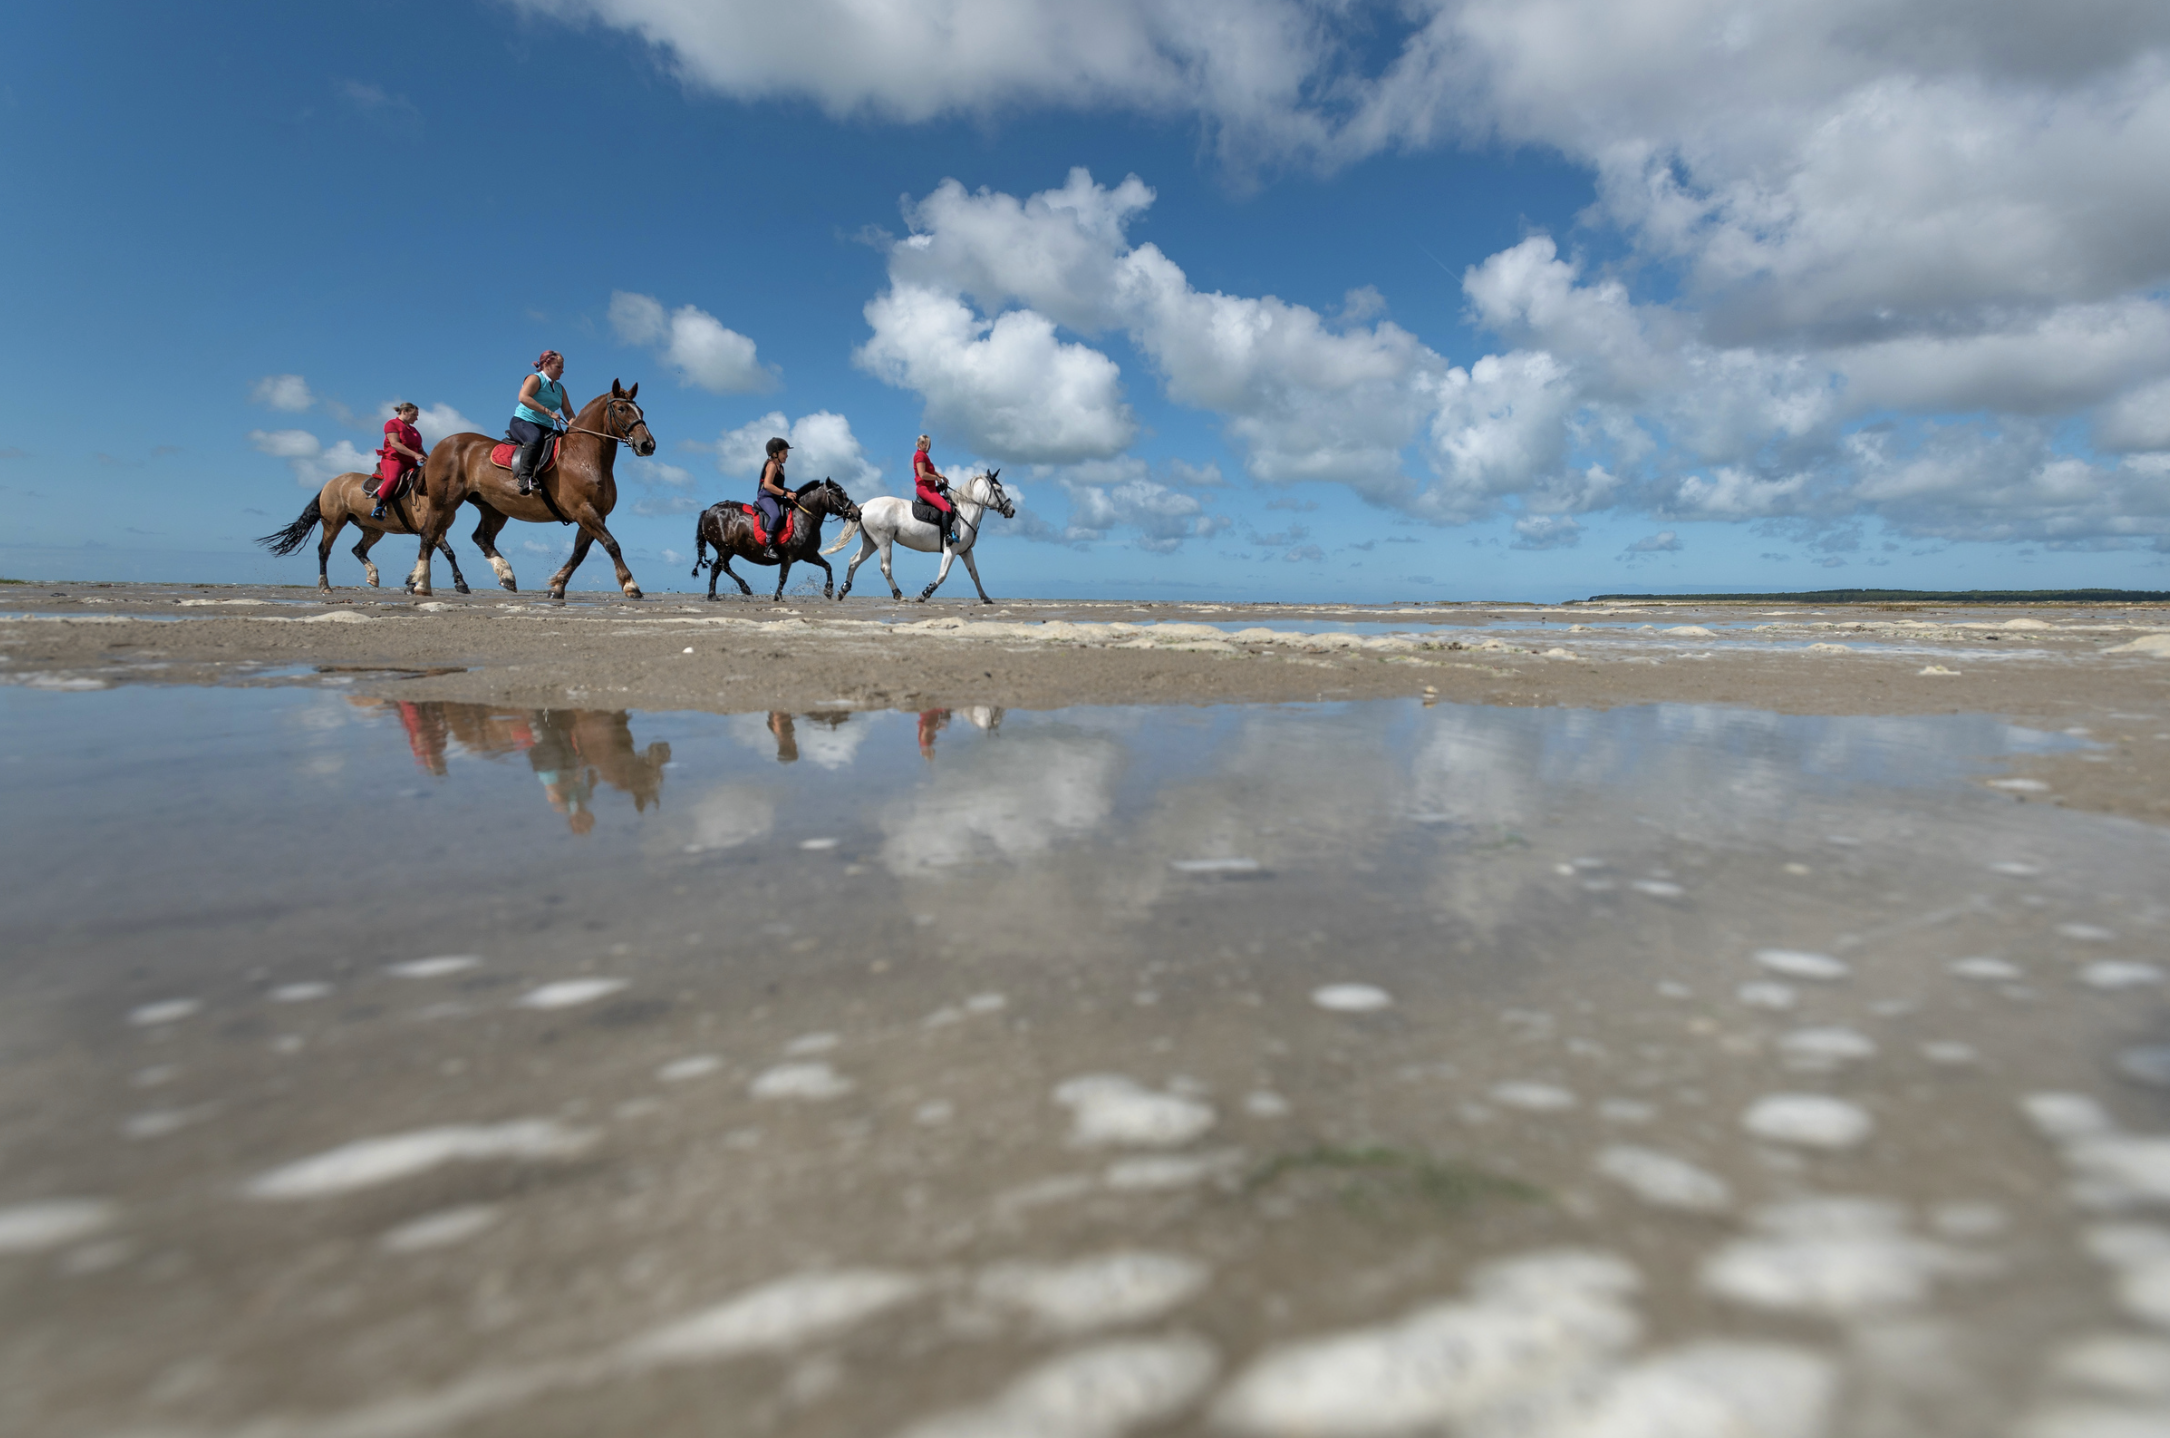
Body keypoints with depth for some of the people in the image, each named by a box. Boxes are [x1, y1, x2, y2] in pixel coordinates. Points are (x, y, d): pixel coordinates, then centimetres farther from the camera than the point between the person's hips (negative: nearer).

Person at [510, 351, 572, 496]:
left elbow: (568, 411, 17)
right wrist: (549, 412, -26)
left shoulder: (560, 388, 21)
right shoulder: (535, 379, -2)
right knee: (535, 439, -39)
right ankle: (525, 479, -47)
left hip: (546, 428, 8)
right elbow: (523, 397, -20)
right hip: (523, 421, -8)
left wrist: (572, 421, -10)